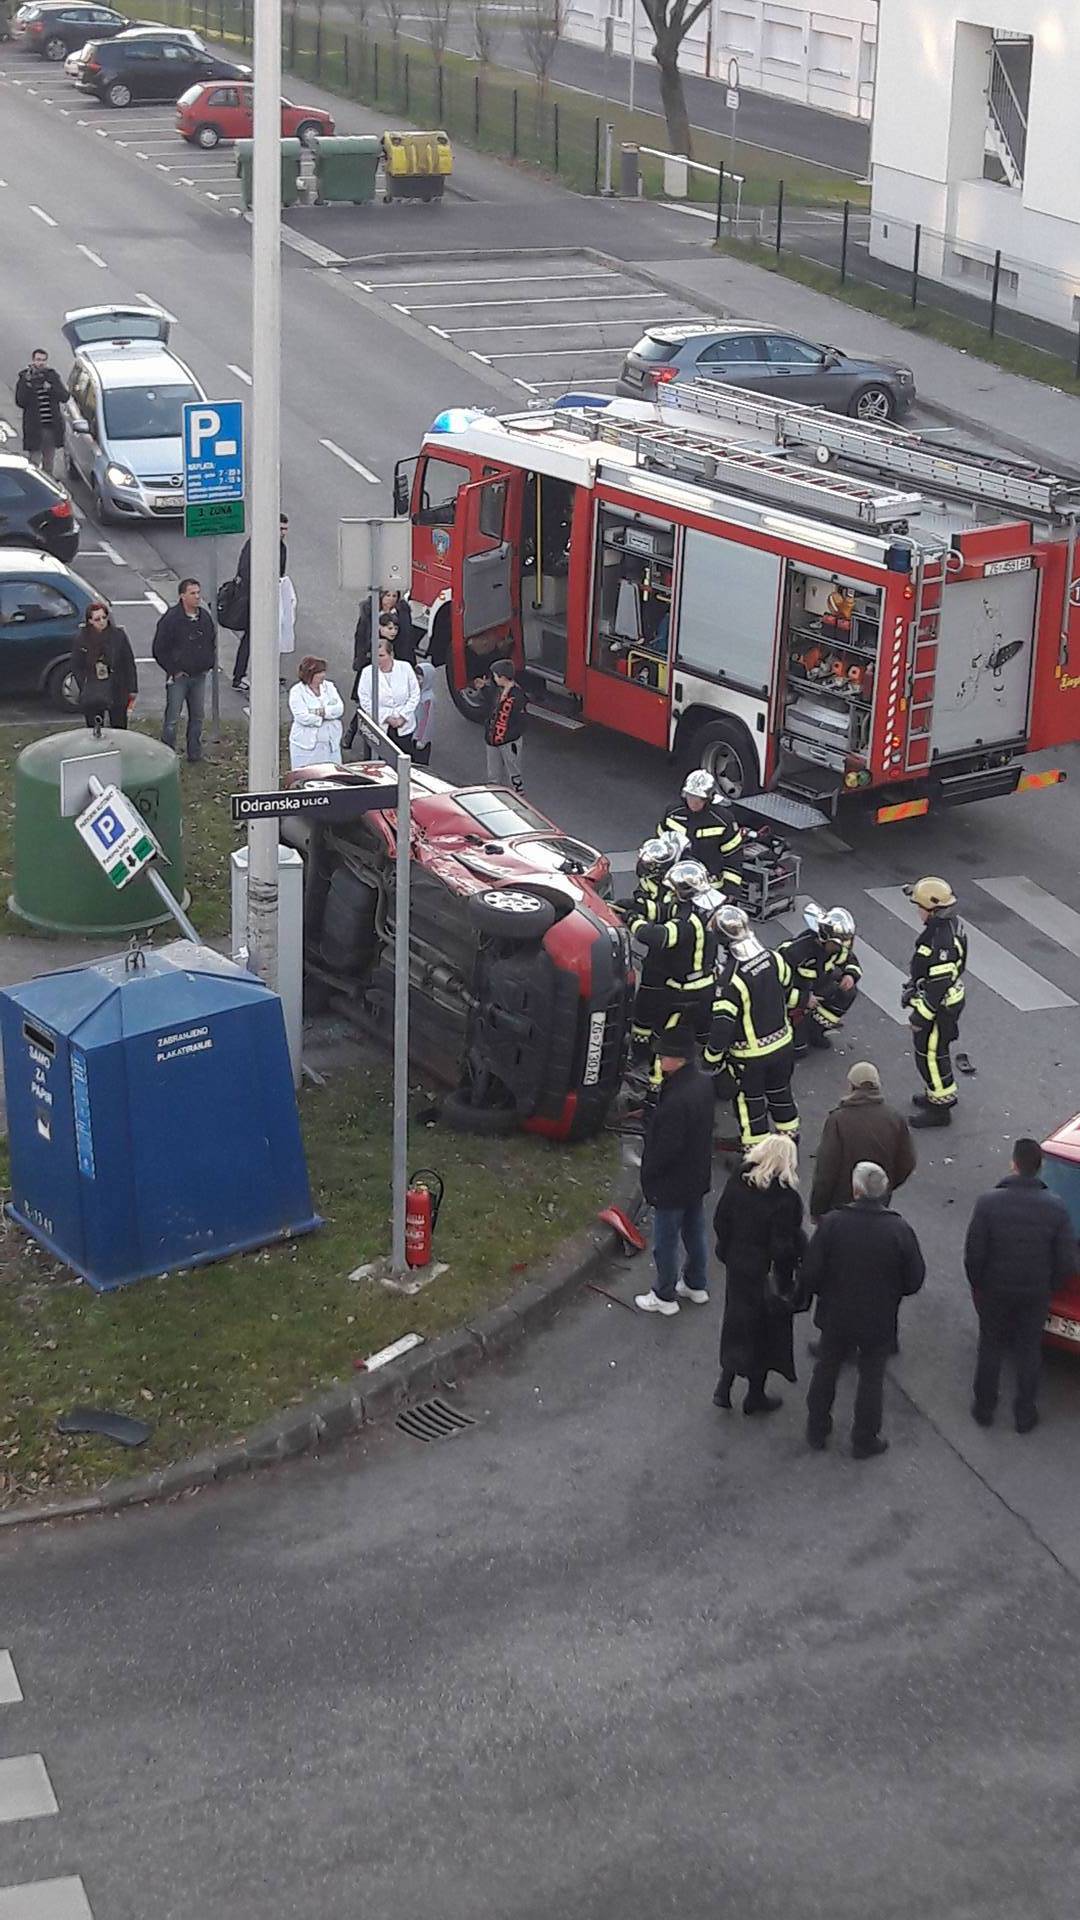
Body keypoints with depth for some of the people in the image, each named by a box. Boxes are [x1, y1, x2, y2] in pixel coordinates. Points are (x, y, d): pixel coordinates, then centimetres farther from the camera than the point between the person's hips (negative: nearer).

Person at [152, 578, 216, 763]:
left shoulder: (205, 617, 4)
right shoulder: (171, 619, -15)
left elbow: (212, 643, 20)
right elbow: (159, 650, -11)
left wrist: (208, 665, 9)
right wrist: (173, 671, -11)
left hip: (199, 676, 6)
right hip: (178, 677, -6)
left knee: (197, 716, 13)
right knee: (172, 719, -4)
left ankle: (195, 754, 23)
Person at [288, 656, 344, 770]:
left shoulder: (329, 686, 10)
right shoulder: (297, 691, -4)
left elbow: (339, 708, -2)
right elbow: (303, 717, -16)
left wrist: (320, 711, -17)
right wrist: (329, 713, -7)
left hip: (331, 744, 4)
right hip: (306, 746, -4)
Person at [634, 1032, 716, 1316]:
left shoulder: (676, 1100, -35)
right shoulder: (703, 1082, -7)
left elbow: (667, 1147, -28)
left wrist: (649, 1174, -12)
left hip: (672, 1184, -9)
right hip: (698, 1177, 9)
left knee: (665, 1242, 11)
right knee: (694, 1232, 25)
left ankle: (664, 1297, 28)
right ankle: (697, 1285, 43)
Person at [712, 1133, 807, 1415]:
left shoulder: (737, 1180, -10)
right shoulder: (785, 1198, -26)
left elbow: (720, 1221, 0)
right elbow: (783, 1246, -23)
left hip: (738, 1267, 5)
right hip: (767, 1274, -5)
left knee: (737, 1324, 22)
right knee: (766, 1331, 14)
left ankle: (724, 1387, 24)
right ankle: (756, 1396, 29)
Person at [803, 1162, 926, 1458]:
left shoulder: (832, 1223, -19)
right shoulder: (900, 1230, -18)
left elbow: (811, 1272, -14)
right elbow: (914, 1280, -9)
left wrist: (811, 1293, 8)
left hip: (836, 1315, 1)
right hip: (879, 1320, -1)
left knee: (826, 1371, 21)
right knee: (871, 1378, 17)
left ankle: (816, 1432, 34)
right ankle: (865, 1440, 28)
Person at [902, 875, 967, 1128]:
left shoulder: (939, 943, -34)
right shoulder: (952, 925, -2)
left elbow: (937, 986, -29)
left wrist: (921, 1015, -19)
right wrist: (912, 988, 21)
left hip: (939, 1008, -10)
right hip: (952, 1000, 10)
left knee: (930, 1054, 7)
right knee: (938, 1050, 26)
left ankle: (940, 1107, 21)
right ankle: (942, 1093, 44)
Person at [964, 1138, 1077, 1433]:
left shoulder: (987, 1203, -22)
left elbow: (974, 1253, -16)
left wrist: (976, 1286, 3)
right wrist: (1049, 1286, 6)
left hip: (994, 1290, 0)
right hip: (1036, 1294, 0)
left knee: (990, 1348, 20)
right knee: (1029, 1352, 19)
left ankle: (983, 1408, 34)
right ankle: (1025, 1414, 31)